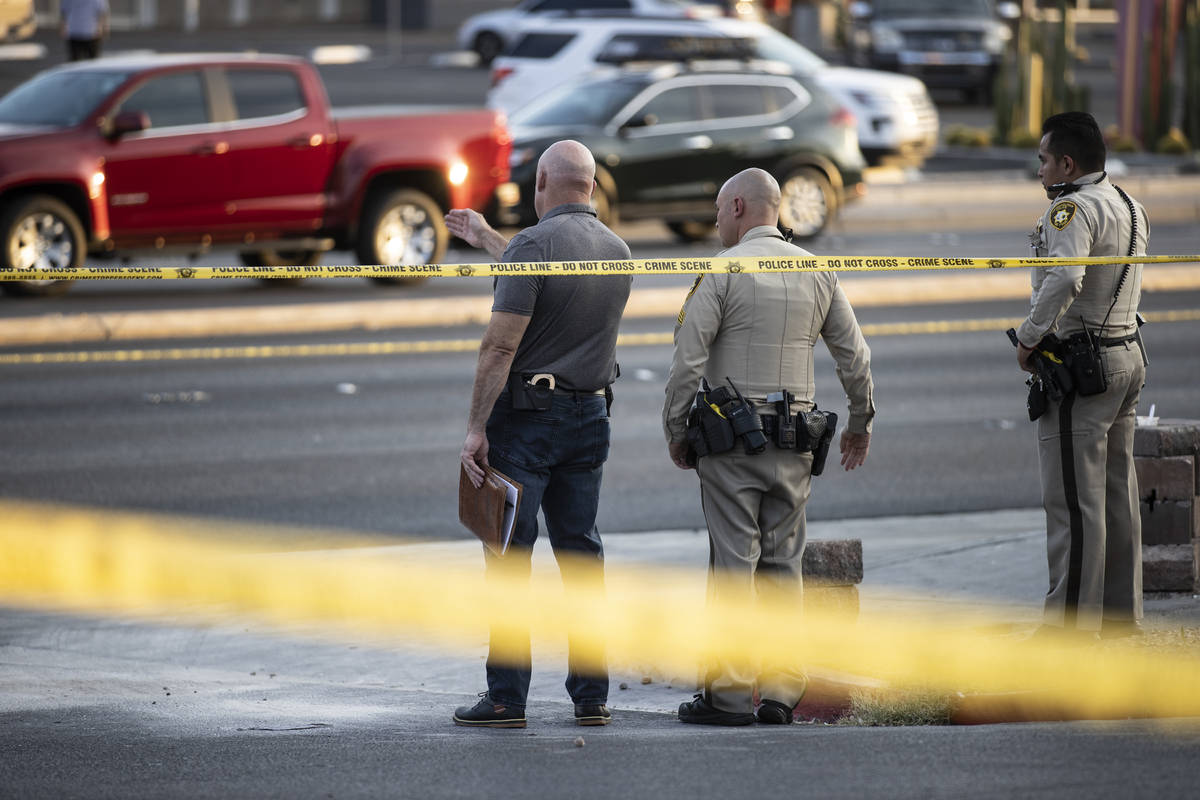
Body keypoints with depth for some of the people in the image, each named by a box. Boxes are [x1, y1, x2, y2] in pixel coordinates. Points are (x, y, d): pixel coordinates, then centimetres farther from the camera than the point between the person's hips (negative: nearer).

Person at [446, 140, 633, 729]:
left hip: (525, 416, -6)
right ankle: (591, 696, 9)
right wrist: (487, 240, 39)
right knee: (582, 553, 10)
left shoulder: (533, 245, -14)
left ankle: (506, 697, -4)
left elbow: (500, 346, -18)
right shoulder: (617, 251, 8)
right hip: (590, 416, 7)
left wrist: (476, 428, -15)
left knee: (510, 554, -3)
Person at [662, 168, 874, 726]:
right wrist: (860, 423, 27)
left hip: (730, 436, -5)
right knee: (783, 564, 8)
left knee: (733, 563, -4)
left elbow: (688, 360, -11)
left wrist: (676, 430, 0)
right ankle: (782, 692, 6)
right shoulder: (817, 273, 9)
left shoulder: (722, 271, -7)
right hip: (794, 441, 5)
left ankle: (729, 693, -5)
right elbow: (854, 356, 14)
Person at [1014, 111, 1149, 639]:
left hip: (1080, 365, -9)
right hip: (1129, 354, 9)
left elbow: (1064, 278, -31)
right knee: (1116, 492, 13)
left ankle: (1070, 620, -5)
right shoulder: (1132, 208, 15)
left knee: (1073, 498, -6)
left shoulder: (1073, 208, -15)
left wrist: (1029, 338, -20)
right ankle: (1120, 611, 18)